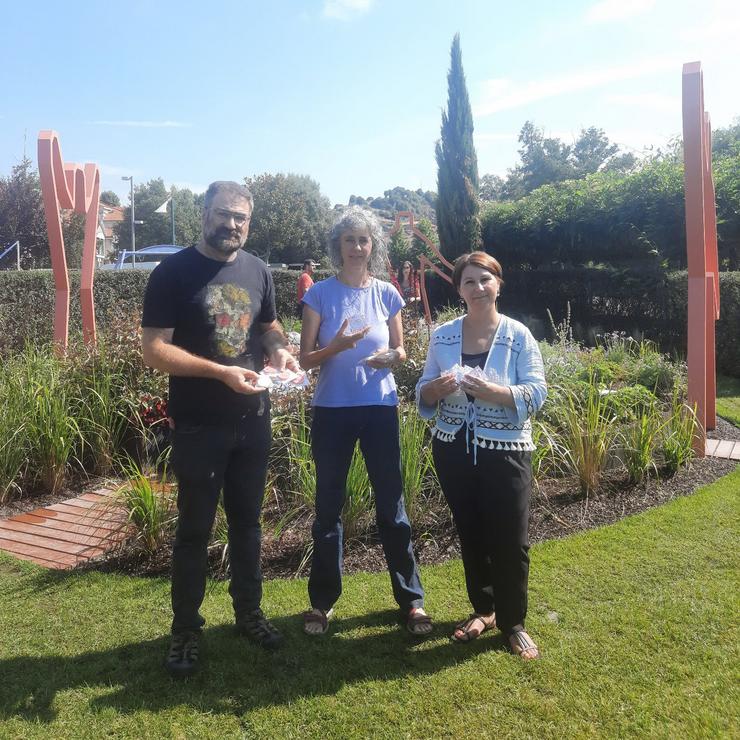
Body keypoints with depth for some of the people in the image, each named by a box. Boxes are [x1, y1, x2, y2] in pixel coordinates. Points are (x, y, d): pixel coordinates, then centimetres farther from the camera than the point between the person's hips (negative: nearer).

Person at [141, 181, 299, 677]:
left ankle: (249, 612, 35)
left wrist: (280, 350, -6)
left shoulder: (258, 271, 5)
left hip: (253, 422, 4)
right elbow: (153, 349, -14)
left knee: (247, 521, 17)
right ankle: (186, 629, 25)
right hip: (198, 427, -4)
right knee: (195, 529, 8)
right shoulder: (174, 273, -9)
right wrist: (220, 371, -24)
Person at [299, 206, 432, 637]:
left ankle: (411, 598, 20)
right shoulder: (320, 294, -2)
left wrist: (391, 358, -12)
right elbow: (306, 359, -4)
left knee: (392, 506, 6)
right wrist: (338, 346, -23)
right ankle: (323, 601, 24)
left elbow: (400, 351, 11)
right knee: (329, 508, 9)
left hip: (380, 409, 1)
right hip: (332, 411, -1)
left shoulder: (387, 294, 3)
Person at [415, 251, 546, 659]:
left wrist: (490, 391, -25)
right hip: (453, 449, 3)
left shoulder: (518, 335, -5)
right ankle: (483, 609, 34)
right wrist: (436, 388, -17)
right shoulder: (442, 335, 3)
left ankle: (513, 622, 22)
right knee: (470, 534, 14)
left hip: (505, 451, -3)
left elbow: (536, 393, -10)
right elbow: (422, 395, 7)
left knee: (510, 540, 2)